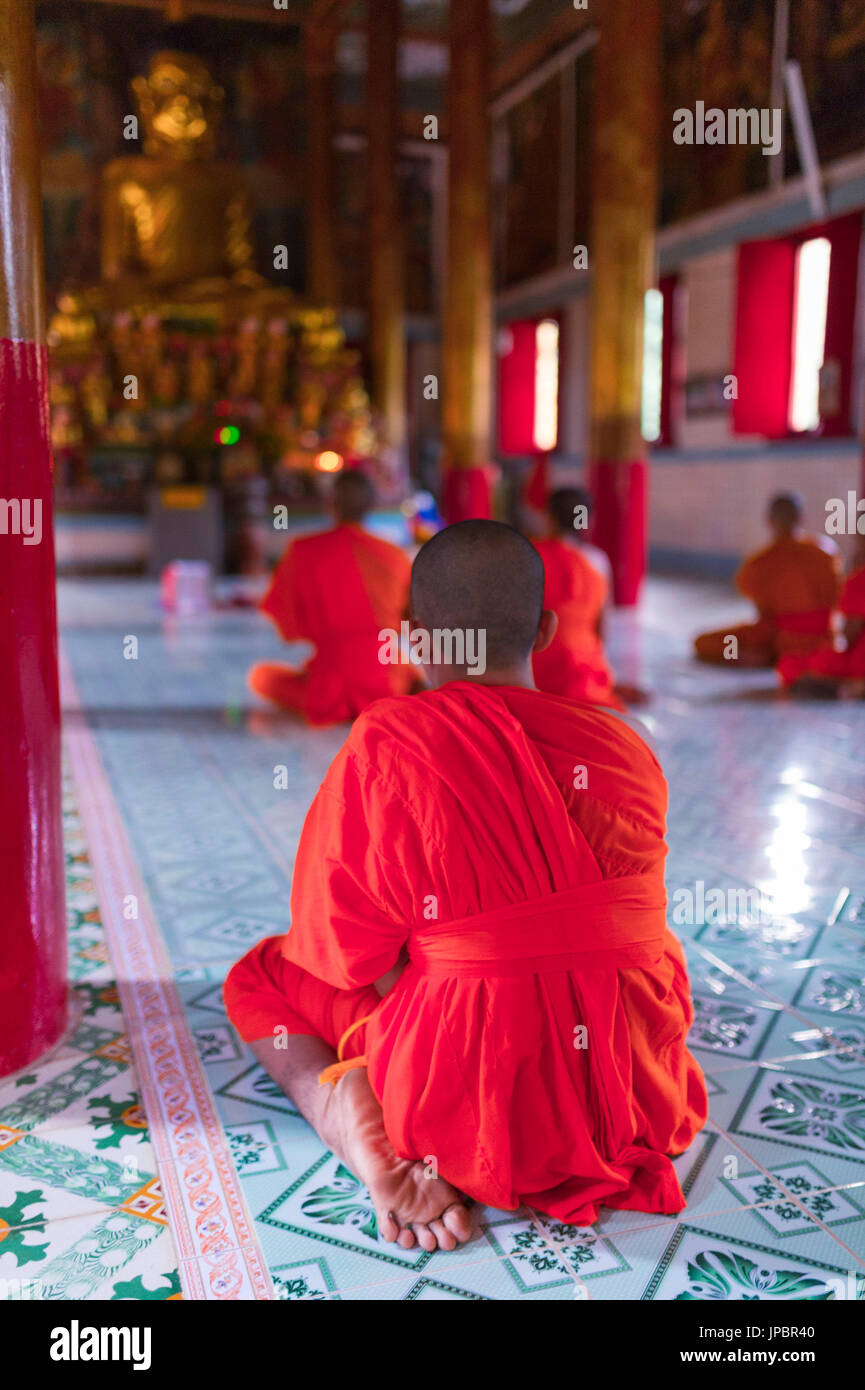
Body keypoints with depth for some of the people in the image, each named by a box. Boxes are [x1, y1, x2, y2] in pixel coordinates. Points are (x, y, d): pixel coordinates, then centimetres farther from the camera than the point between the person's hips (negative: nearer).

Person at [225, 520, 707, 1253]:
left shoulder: (382, 746, -14)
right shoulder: (627, 749, -2)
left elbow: (346, 954, -7)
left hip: (465, 1092, -5)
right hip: (633, 1094, 5)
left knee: (262, 977, 17)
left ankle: (368, 1143, -6)